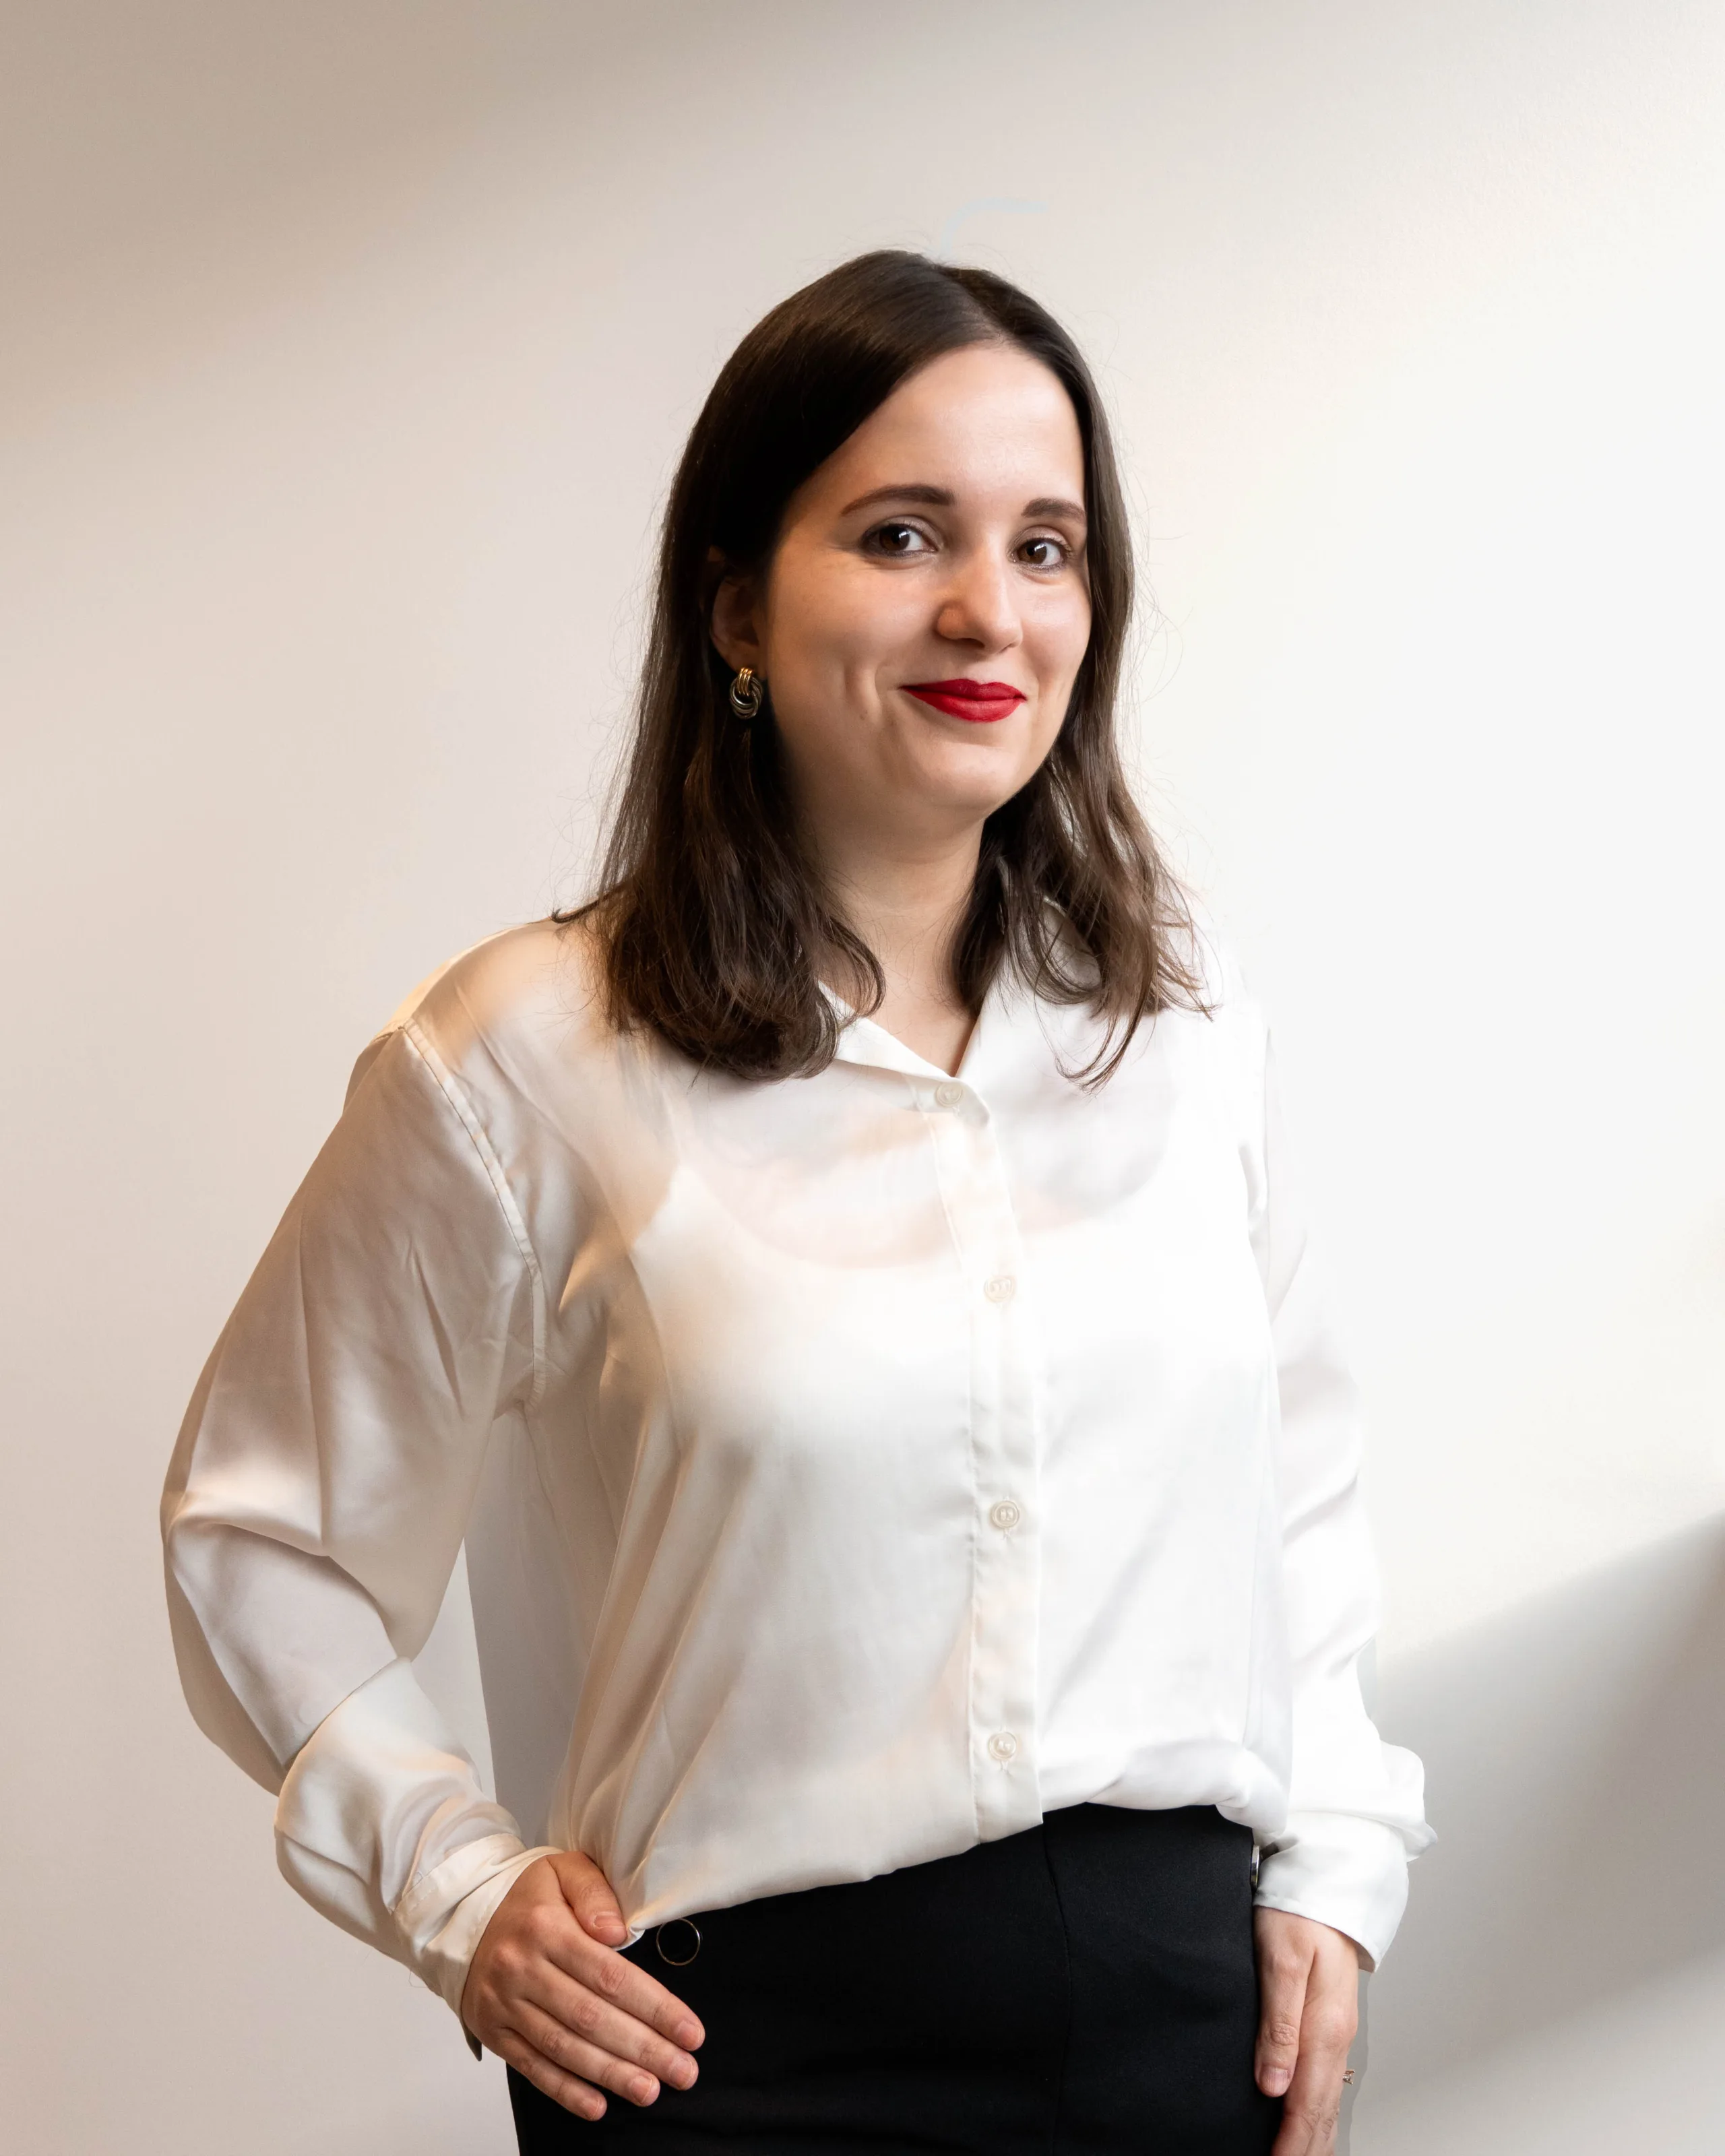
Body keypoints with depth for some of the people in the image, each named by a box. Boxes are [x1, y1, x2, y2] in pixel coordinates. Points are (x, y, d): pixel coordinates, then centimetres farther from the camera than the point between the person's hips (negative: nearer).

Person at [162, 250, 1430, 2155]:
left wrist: (1329, 1864, 8)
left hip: (1182, 1991, 4)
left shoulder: (1182, 1015, 5)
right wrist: (455, 1886, -7)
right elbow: (261, 1531, 2)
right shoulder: (524, 1063, -7)